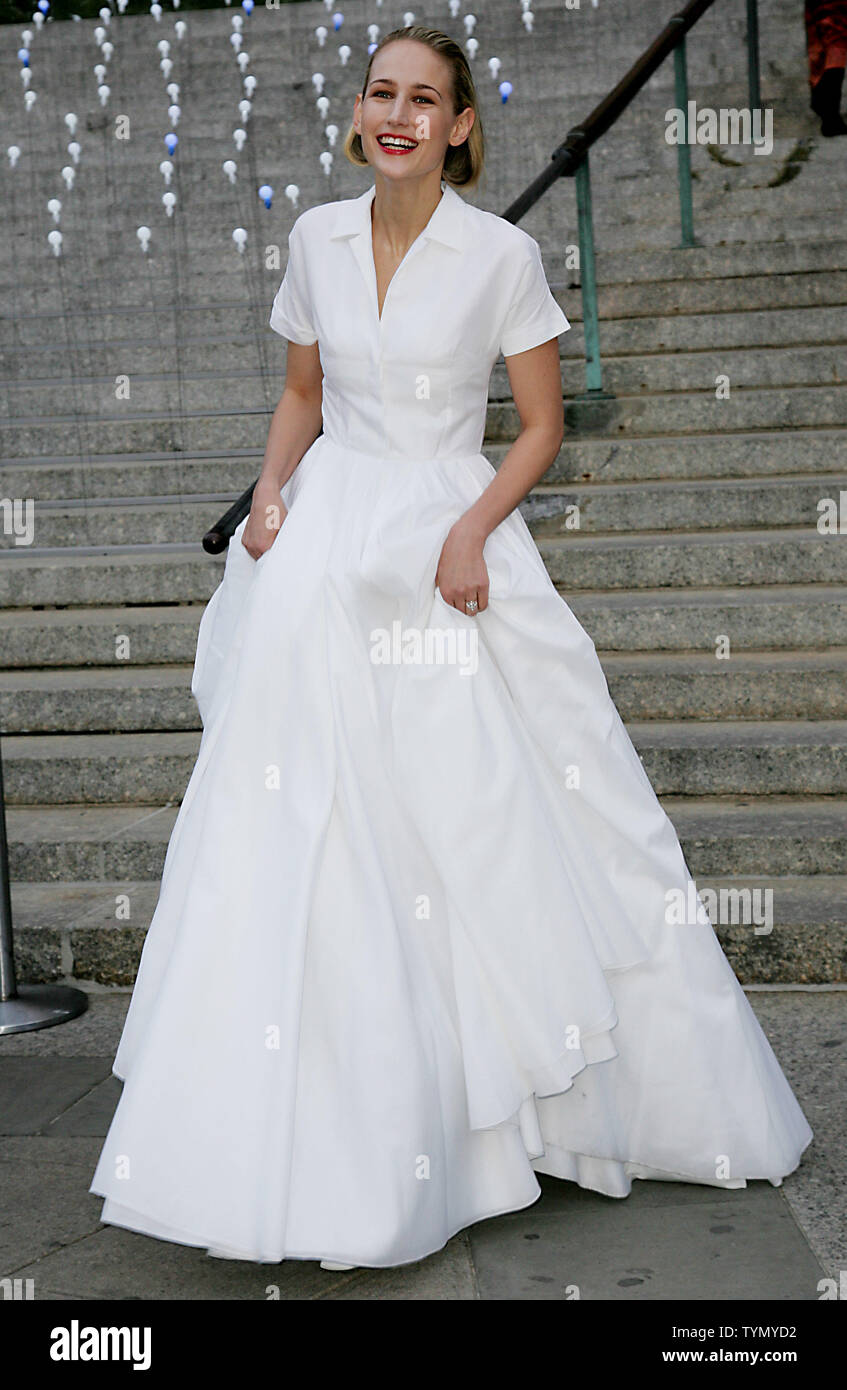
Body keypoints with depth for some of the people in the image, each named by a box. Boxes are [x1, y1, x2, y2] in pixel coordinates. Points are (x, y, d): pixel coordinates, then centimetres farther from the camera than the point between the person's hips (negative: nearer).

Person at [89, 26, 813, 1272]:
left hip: (454, 544, -3)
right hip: (327, 555, 3)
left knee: (490, 824, 0)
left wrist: (472, 530, -14)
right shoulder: (317, 237, 6)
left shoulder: (503, 254, -4)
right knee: (312, 847, 1)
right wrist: (271, 492, 1)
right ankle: (328, 1136, 15)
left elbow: (542, 427, 0)